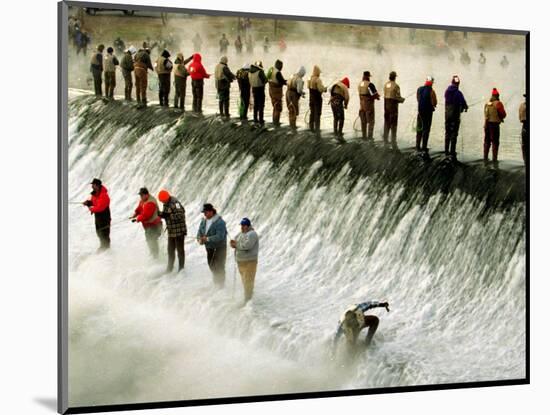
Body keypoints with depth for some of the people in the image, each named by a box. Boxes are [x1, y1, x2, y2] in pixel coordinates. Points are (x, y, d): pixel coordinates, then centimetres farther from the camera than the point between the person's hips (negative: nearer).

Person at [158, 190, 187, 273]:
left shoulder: (175, 203, -19)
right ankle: (170, 268, 29)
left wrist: (168, 215, -29)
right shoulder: (165, 204, 9)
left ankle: (181, 268, 9)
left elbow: (180, 215, -25)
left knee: (180, 250, 0)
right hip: (171, 231, 9)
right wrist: (161, 214, -6)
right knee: (170, 250, 17)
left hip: (179, 231, -9)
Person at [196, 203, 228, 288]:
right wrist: (200, 239, -16)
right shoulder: (204, 221, 3)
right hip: (209, 248, 8)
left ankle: (221, 285, 9)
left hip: (219, 248, -8)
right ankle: (216, 283, 37)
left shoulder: (219, 222, -21)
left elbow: (220, 236, -28)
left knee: (219, 268, -4)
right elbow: (199, 233, 6)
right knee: (211, 266, 19)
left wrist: (207, 239, -29)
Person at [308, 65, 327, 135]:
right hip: (317, 98, -7)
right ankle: (317, 128, -3)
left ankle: (311, 127, 29)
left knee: (312, 112, 19)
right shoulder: (318, 80, -21)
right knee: (317, 113, -2)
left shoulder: (310, 79, 2)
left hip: (311, 98, 7)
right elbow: (320, 89, -26)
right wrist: (325, 88, -4)